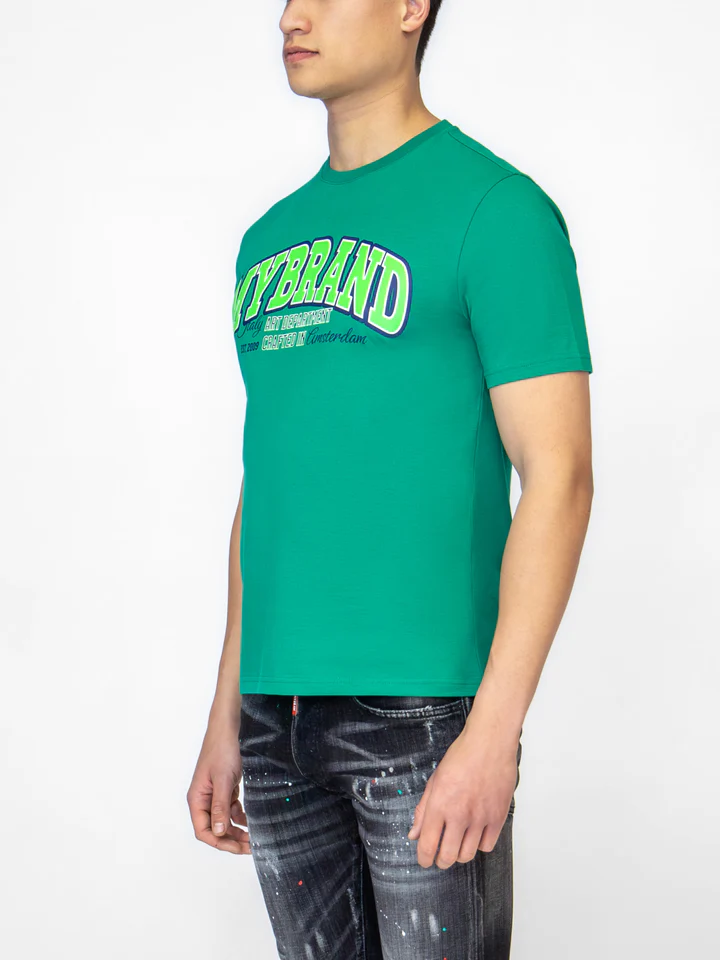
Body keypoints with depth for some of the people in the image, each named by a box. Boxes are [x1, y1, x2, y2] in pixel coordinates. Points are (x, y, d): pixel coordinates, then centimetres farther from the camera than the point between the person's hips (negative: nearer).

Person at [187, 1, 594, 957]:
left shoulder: (494, 207, -7)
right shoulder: (272, 239, 15)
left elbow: (559, 475, -12)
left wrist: (495, 731, -19)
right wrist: (227, 717, 16)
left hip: (424, 703, -6)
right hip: (281, 713, 7)